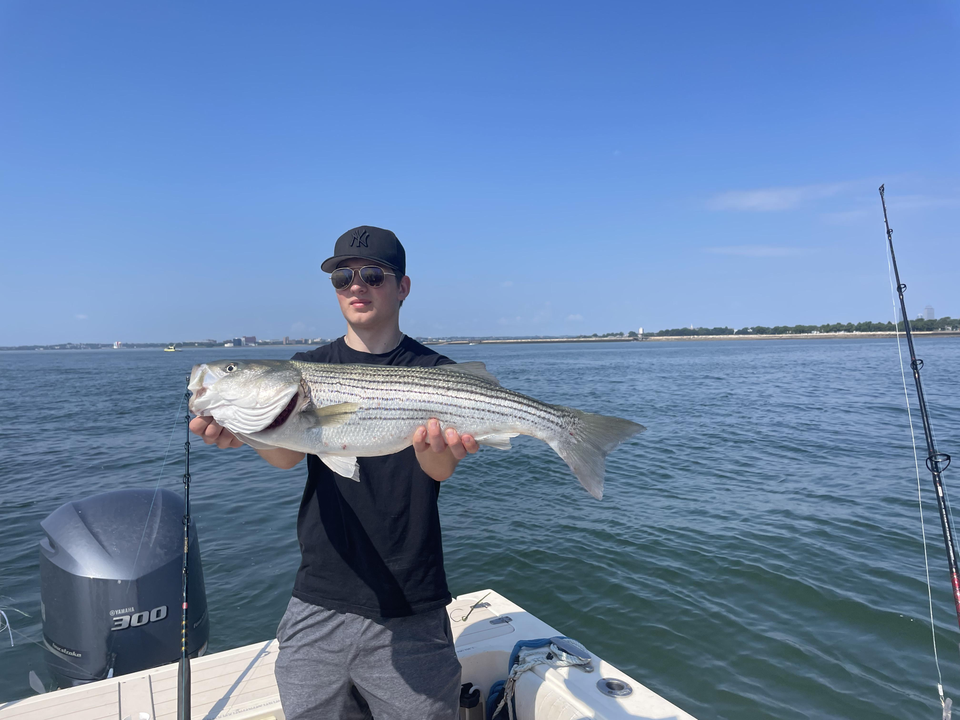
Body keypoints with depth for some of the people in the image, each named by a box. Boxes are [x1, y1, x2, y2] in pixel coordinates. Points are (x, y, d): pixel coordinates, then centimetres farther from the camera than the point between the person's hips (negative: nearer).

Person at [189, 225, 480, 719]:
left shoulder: (434, 372, -3)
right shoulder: (309, 367, 4)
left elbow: (442, 470, -17)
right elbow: (286, 454, -11)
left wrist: (436, 448, -40)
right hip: (318, 606, 3)